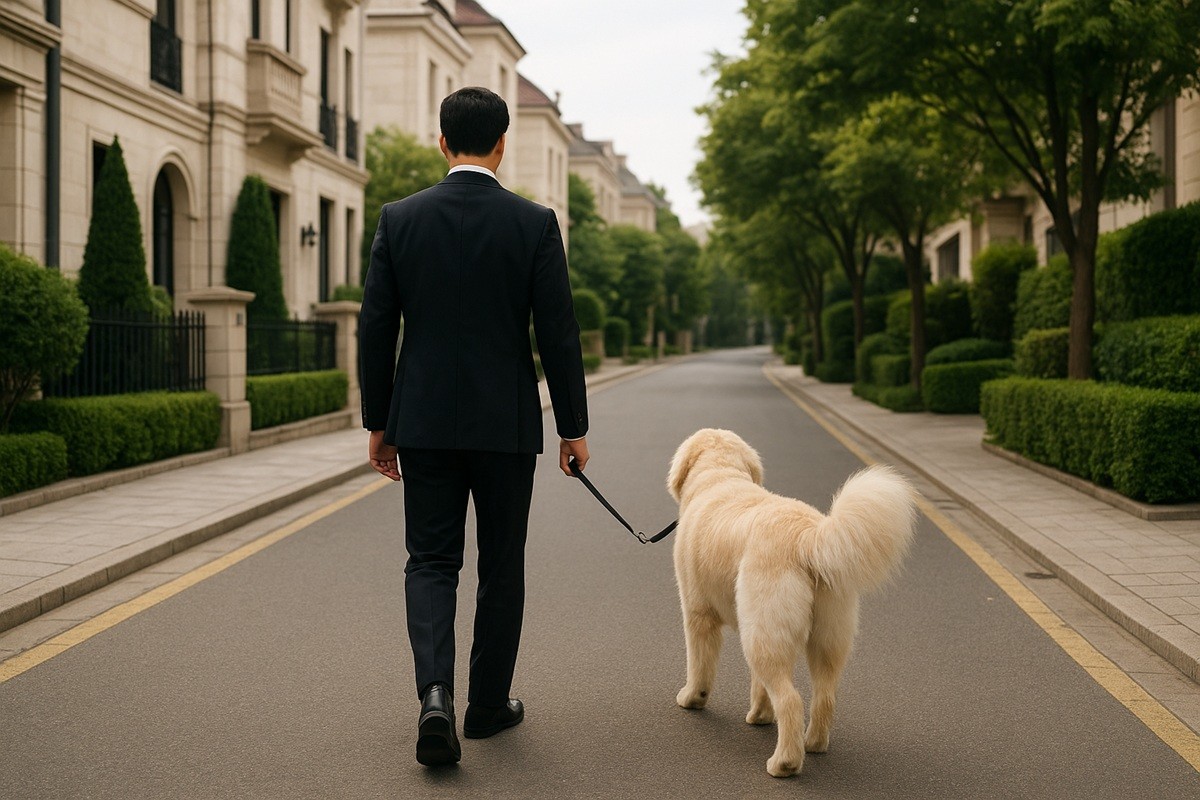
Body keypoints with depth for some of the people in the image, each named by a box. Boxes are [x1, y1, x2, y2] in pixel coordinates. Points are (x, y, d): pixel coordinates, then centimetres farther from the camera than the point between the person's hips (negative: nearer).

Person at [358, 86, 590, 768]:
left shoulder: (400, 219, -1)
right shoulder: (534, 223, -6)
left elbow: (375, 329, 0)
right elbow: (558, 333, -6)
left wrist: (378, 423, 9)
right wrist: (574, 428, 3)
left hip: (424, 423, 1)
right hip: (507, 426, -1)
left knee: (432, 562, 9)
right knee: (502, 566, 13)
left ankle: (437, 693, -11)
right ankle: (489, 703, 22)